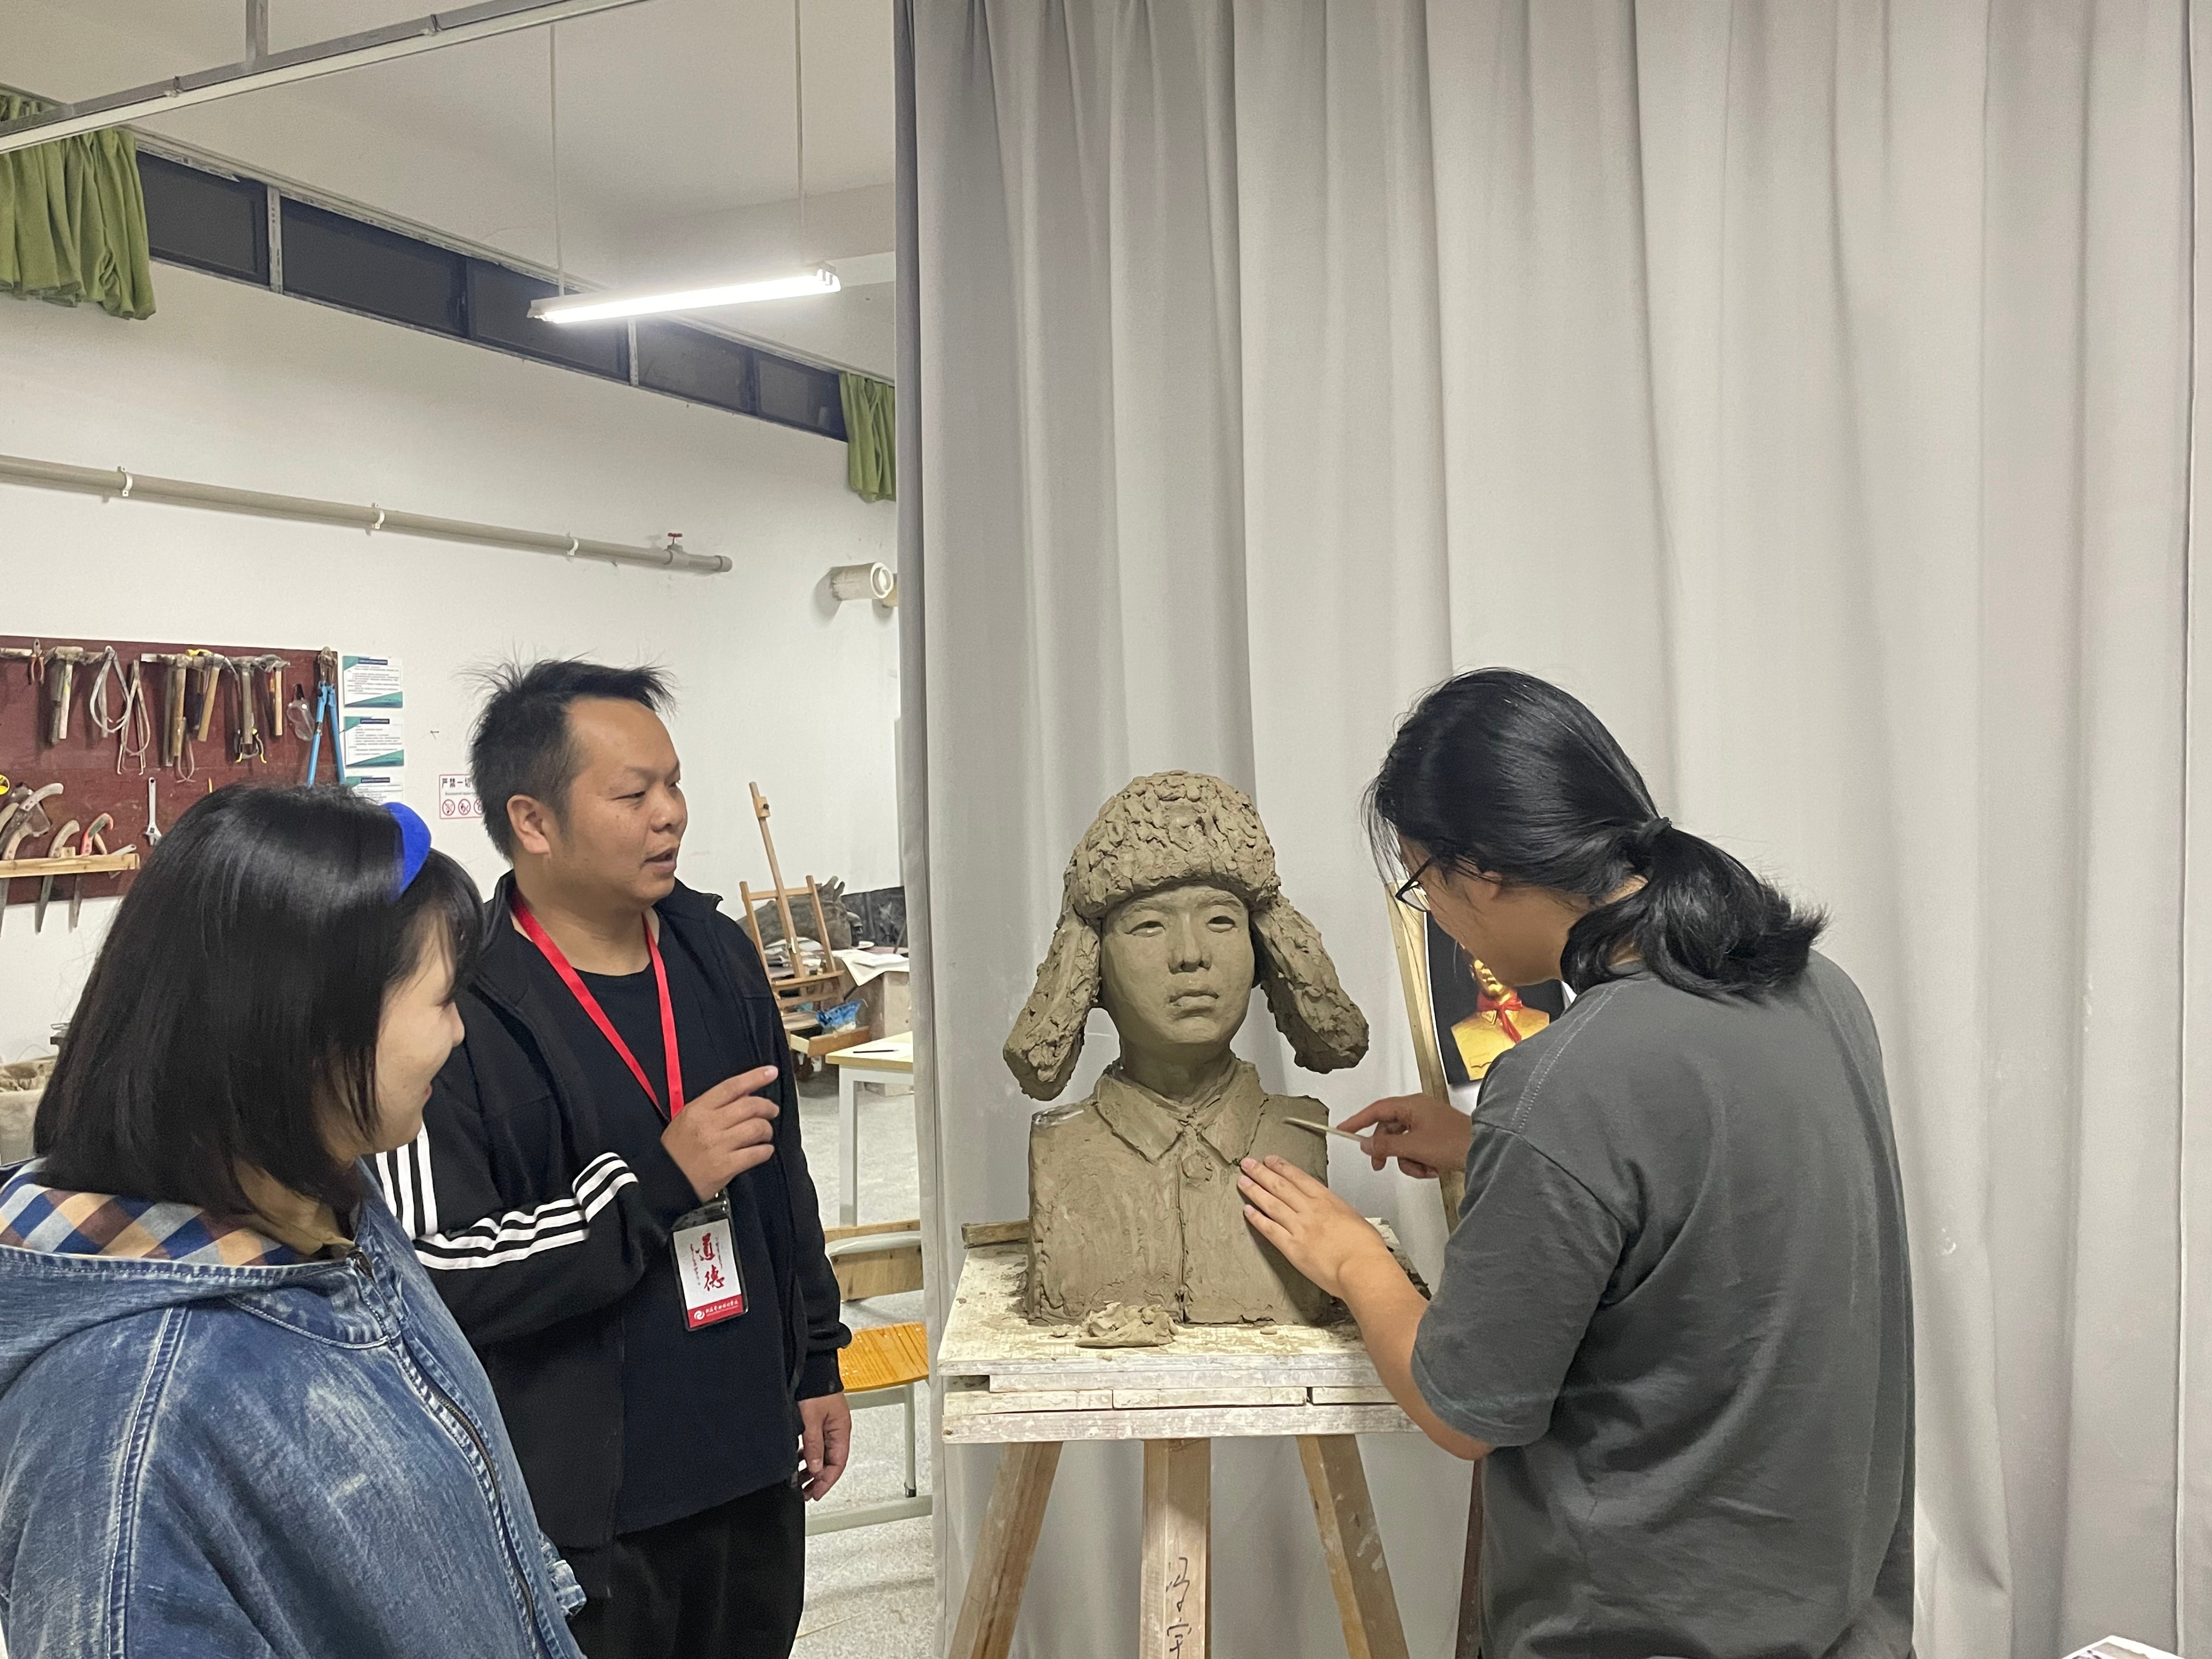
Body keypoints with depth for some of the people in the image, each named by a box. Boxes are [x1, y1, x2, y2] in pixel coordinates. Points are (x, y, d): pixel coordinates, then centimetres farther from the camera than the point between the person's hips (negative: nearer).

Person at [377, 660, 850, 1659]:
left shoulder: (720, 957, 4)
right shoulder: (461, 1015, -17)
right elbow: (432, 1276, -22)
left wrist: (816, 1365, 14)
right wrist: (656, 1178, -24)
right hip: (581, 1512, -6)